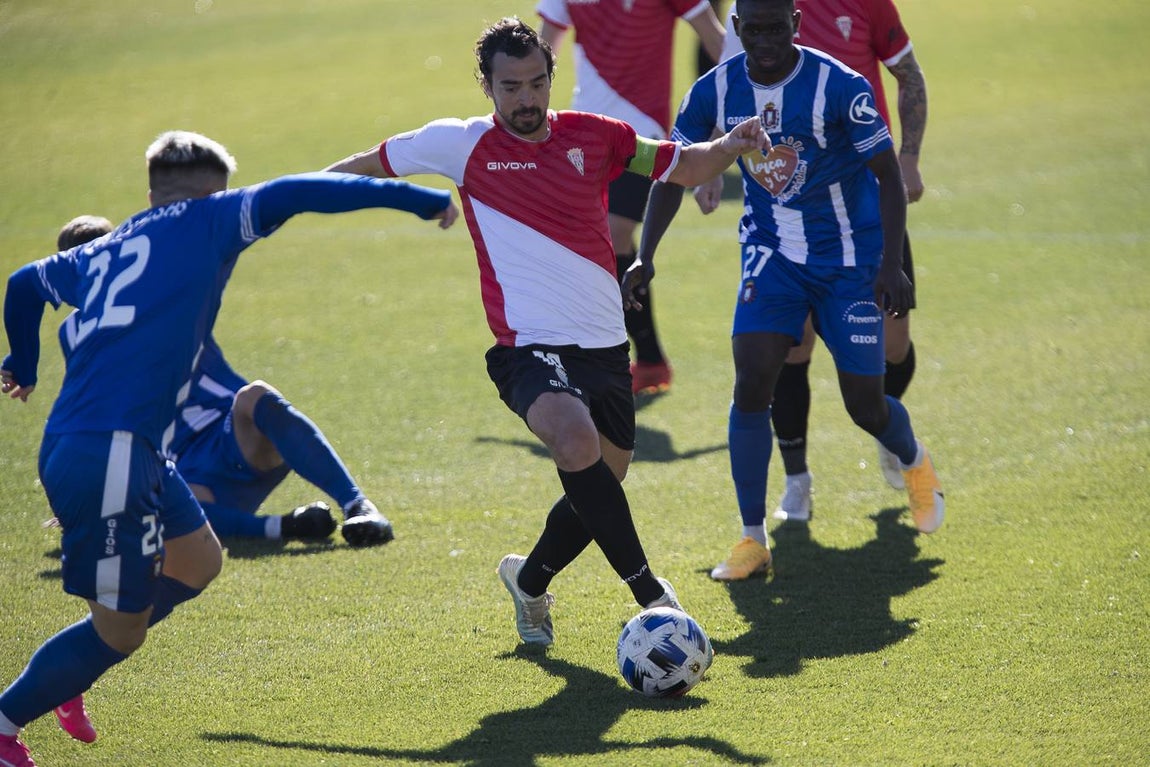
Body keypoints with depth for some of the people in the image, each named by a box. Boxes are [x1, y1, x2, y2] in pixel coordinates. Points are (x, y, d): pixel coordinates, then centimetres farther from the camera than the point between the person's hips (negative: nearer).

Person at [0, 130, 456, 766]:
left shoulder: (101, 252, 22)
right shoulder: (201, 223, 2)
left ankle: (64, 669, 23)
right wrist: (415, 198, -3)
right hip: (107, 455, -9)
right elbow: (293, 194, -6)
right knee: (120, 630, 0)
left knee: (197, 562, 22)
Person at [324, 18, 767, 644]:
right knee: (577, 442, -33)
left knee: (598, 487, 14)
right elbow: (371, 164, 11)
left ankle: (530, 582, 42)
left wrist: (730, 146, -4)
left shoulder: (594, 138, 4)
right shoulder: (461, 145, -2)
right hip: (530, 347, -5)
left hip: (605, 344, 5)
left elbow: (681, 166, 15)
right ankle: (648, 590, -24)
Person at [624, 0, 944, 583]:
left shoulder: (840, 86, -19)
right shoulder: (714, 91, -9)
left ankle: (915, 464, 38)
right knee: (751, 382, -16)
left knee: (864, 403, 0)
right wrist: (644, 256, -13)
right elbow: (672, 173, 0)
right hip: (771, 253, 2)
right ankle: (752, 540, -7)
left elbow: (887, 175, -14)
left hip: (850, 259, -2)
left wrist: (892, 265, -23)